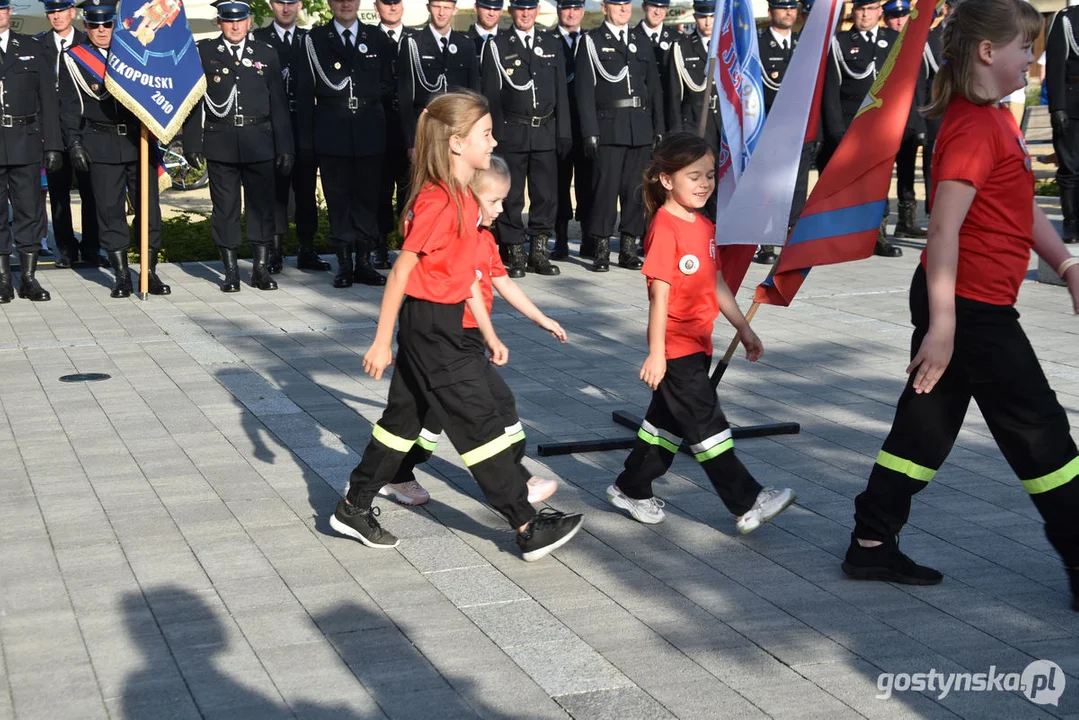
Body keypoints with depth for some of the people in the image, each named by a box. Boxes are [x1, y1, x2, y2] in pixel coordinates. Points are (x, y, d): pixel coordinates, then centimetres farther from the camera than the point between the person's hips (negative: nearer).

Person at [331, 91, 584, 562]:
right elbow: (401, 271, -18)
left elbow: (467, 274, 16)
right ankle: (528, 528, 4)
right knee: (479, 420, -4)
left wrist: (489, 334, 17)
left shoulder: (464, 200, 10)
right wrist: (382, 342, -16)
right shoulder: (438, 201, -20)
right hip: (430, 324, -10)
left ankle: (353, 509, 28)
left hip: (440, 325, 10)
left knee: (405, 416, 17)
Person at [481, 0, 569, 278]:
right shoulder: (496, 46, 2)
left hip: (545, 132, 3)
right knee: (511, 197, 1)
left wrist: (563, 132, 5)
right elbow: (491, 94, -1)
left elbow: (560, 91, 10)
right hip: (511, 133, -3)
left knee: (546, 195, 4)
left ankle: (539, 251, 13)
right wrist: (494, 135, -7)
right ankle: (514, 252, 9)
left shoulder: (552, 44, 11)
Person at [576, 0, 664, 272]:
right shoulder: (591, 41, 2)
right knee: (605, 188, -6)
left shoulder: (642, 43, 16)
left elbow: (654, 88, 16)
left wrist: (658, 128, 9)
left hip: (641, 129, 4)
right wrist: (590, 132, -11)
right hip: (608, 127, -4)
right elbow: (584, 89, -4)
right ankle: (601, 250, 1)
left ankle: (629, 249, 12)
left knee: (636, 190, 5)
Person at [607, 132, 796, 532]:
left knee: (669, 418, 17)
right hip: (676, 348, -9)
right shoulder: (664, 229, -17)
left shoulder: (704, 227, 10)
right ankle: (747, 503, -3)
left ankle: (630, 490, 29)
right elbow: (660, 295, -19)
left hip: (698, 343, 9)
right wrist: (656, 353, -20)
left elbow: (717, 285, 17)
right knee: (706, 423, -5)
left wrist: (744, 328, 19)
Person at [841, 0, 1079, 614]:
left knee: (928, 423, 14)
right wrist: (942, 326, -27)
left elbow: (1025, 209, 20)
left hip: (965, 307, 10)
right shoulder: (974, 128, -19)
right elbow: (944, 230, -25)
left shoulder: (998, 119, 12)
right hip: (971, 308, -10)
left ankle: (872, 546, 21)